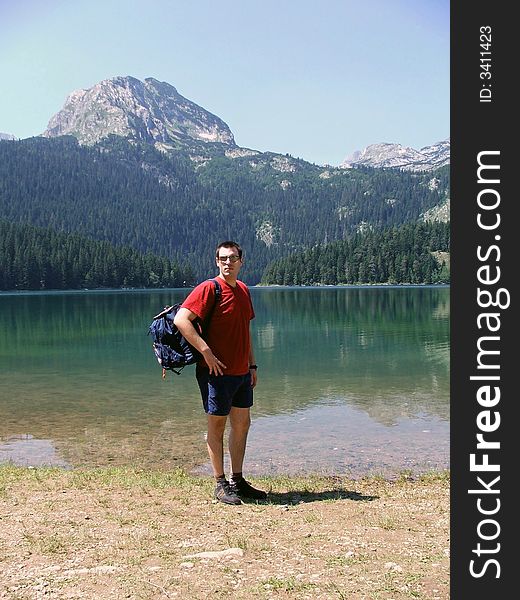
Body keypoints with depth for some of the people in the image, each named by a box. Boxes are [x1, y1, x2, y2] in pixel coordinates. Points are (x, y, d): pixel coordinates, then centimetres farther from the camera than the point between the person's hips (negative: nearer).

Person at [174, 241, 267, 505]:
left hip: (242, 372, 8)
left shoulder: (243, 290, 11)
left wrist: (252, 365, 16)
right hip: (217, 372, -8)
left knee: (242, 424, 14)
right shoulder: (209, 289, -12)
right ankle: (220, 484, 15)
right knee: (217, 426, 4)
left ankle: (237, 481, 26)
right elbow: (181, 320, -21)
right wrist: (206, 352, -23)